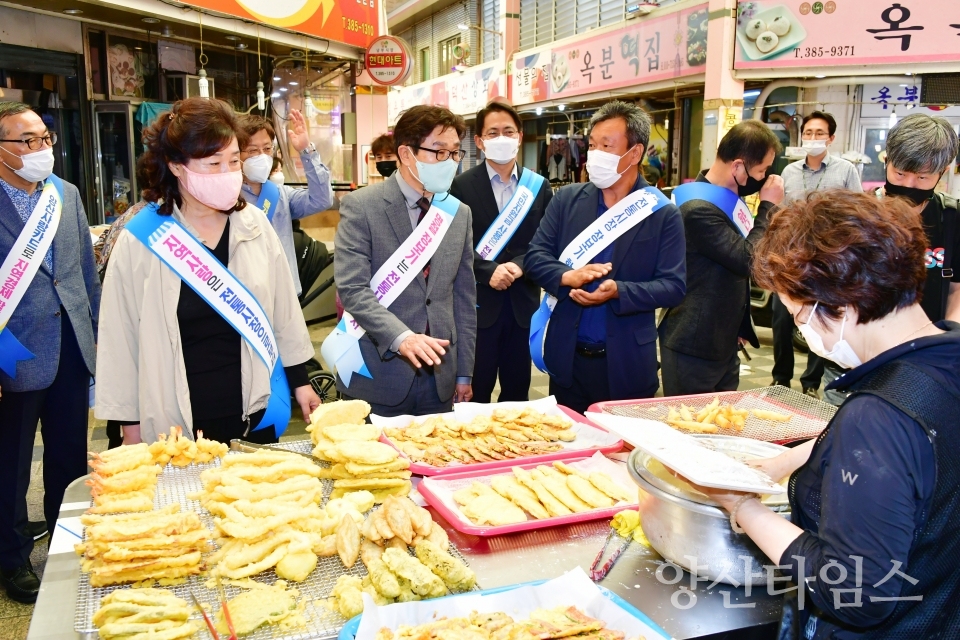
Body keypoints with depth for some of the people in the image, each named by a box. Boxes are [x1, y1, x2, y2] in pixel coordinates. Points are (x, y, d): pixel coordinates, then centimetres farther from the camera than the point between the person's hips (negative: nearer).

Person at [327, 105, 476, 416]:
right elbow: (352, 288, -15)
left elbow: (464, 297, 10)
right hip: (378, 376, -4)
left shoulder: (460, 214, 8)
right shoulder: (361, 207, -8)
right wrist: (401, 337, -29)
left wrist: (464, 373, 9)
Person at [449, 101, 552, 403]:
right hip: (479, 303, -3)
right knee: (475, 392, 8)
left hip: (523, 302, 3)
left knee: (517, 391, 13)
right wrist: (489, 271, -20)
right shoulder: (462, 185, -2)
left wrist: (518, 265, -15)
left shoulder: (538, 186, 7)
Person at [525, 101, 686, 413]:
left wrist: (618, 291, -24)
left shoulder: (663, 214, -5)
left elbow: (673, 285, -8)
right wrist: (567, 276, -19)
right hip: (566, 356, 2)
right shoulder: (567, 199, 3)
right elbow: (535, 256, 1)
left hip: (627, 364, -2)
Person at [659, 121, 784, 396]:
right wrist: (768, 206, -14)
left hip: (724, 340, 9)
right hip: (694, 345, -9)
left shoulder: (728, 196, 8)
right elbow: (750, 260, -24)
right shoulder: (699, 209, -24)